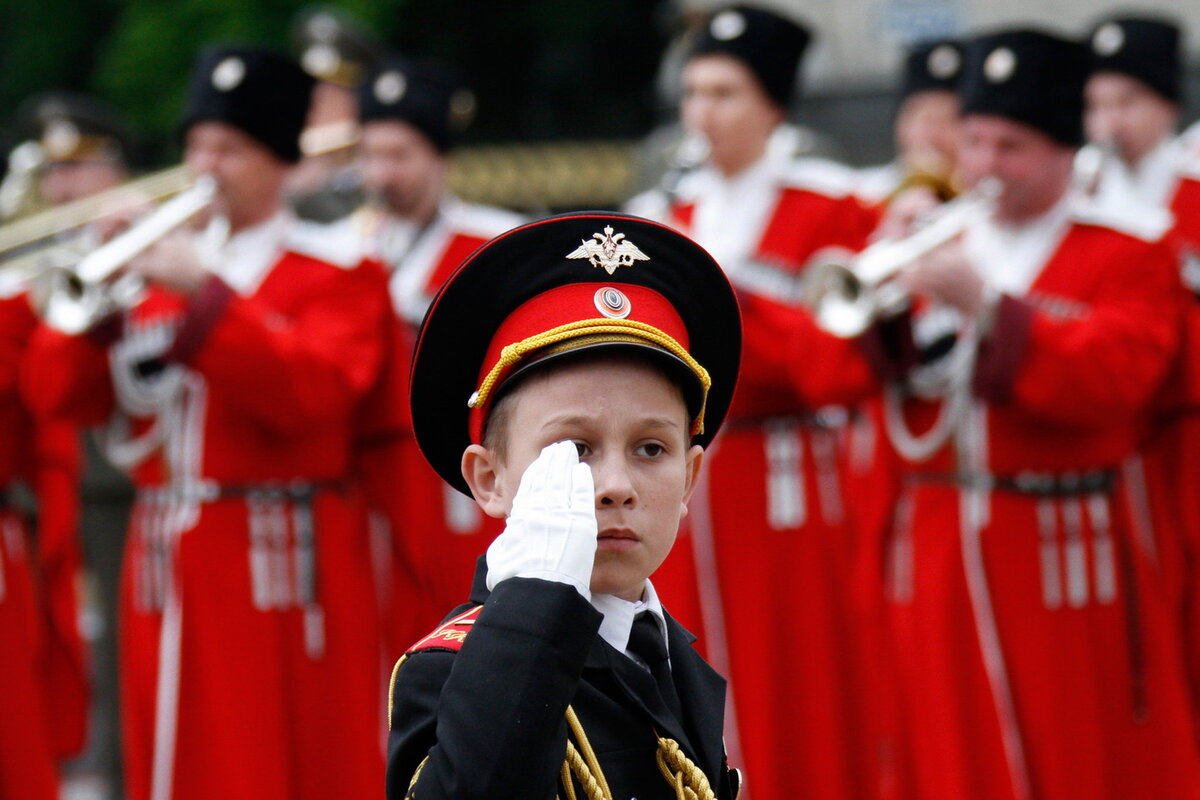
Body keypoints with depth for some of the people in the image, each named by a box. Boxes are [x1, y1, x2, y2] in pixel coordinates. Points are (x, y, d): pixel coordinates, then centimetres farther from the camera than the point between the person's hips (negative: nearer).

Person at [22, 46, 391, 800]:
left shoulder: (338, 272, 2)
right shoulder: (158, 266, 17)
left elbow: (312, 389, -17)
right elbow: (60, 395, 9)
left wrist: (204, 293, -20)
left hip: (283, 569, -5)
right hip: (167, 565, 5)